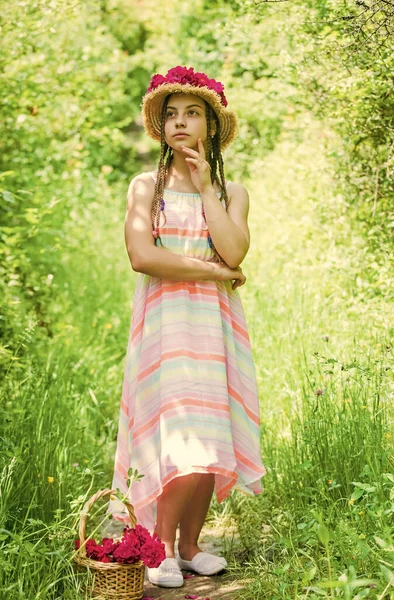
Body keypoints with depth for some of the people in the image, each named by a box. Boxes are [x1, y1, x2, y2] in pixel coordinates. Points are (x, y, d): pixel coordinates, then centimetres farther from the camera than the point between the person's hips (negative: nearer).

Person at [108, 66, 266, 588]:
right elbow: (142, 256, -10)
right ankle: (161, 549, 2)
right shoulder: (146, 186, 6)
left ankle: (190, 544, 16)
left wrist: (204, 186, -3)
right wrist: (212, 271, -7)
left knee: (210, 444, 1)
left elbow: (233, 252, -7)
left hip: (215, 325, 3)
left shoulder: (232, 193, 13)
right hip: (165, 323, -3)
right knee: (185, 447, -13)